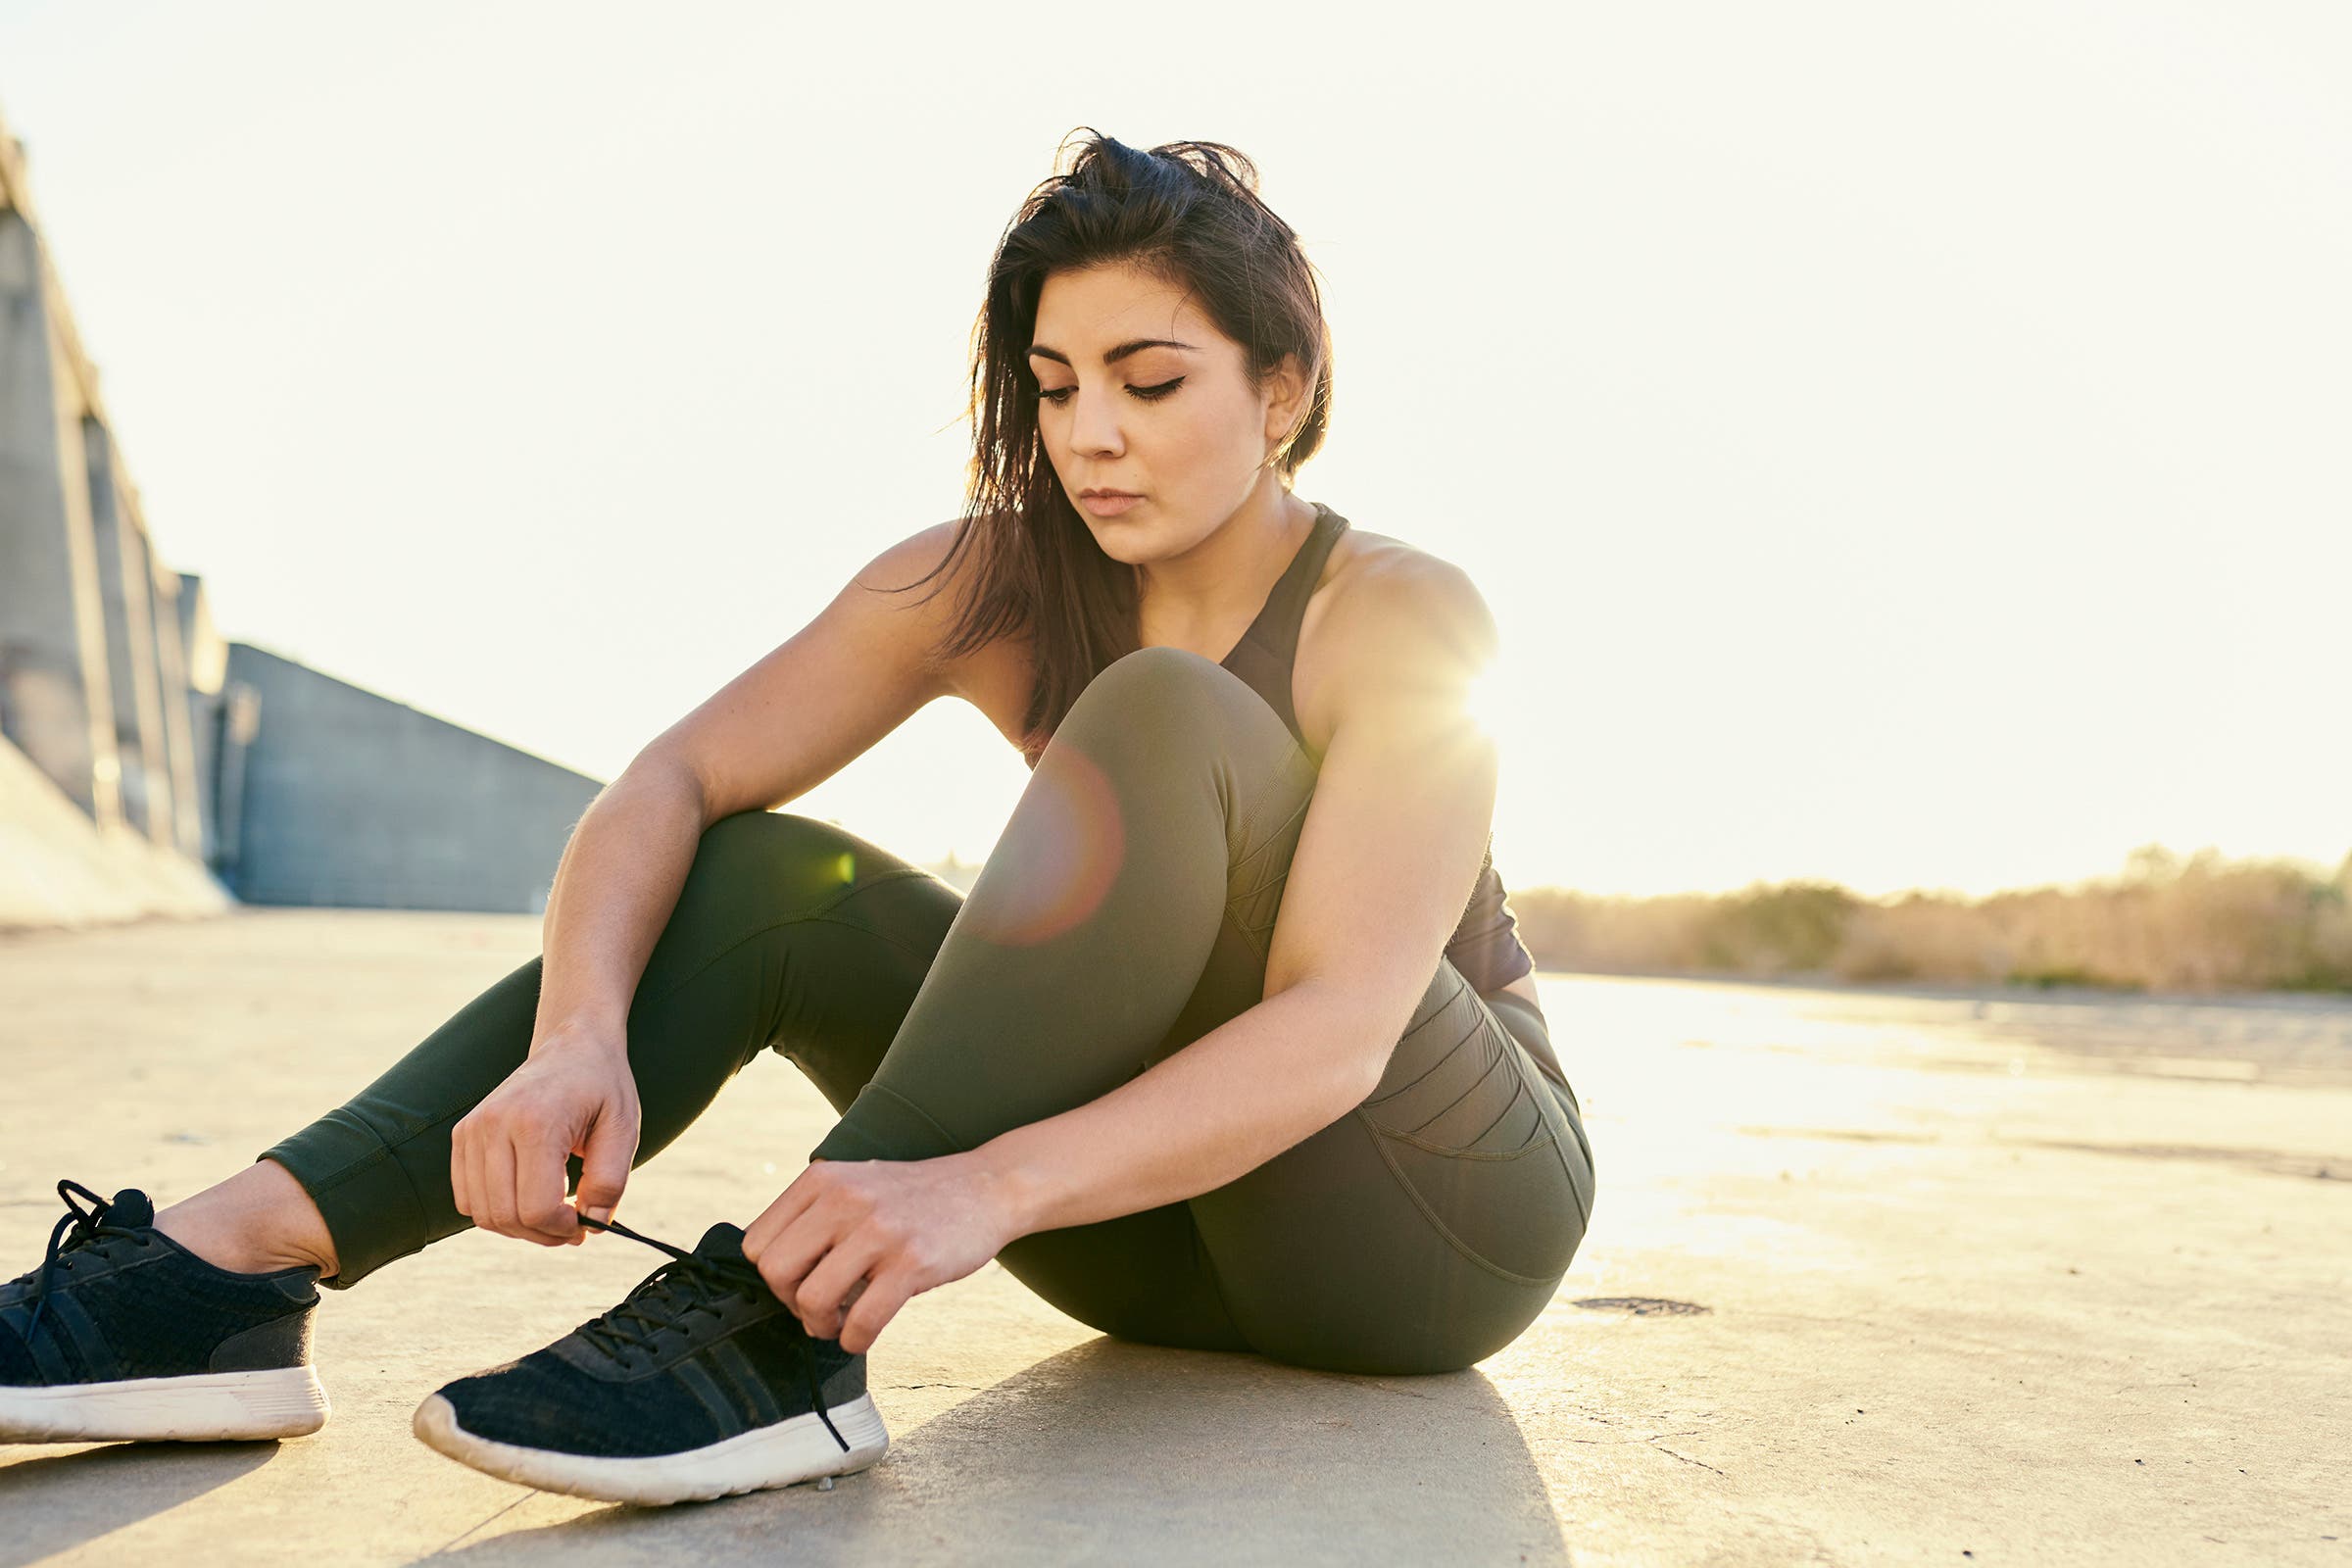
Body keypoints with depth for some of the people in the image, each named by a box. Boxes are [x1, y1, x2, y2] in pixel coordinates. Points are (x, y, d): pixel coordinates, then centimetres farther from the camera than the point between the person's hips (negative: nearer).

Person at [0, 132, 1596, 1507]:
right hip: (1184, 1222, 4)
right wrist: (581, 1033, -32)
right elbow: (675, 780, -12)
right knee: (760, 880, -15)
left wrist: (979, 1192, -44)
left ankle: (786, 1331, -37)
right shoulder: (989, 584, -4)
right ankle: (223, 1266, -26)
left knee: (1164, 717, -30)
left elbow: (1337, 1028, -30)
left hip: (1448, 1219, -4)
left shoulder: (1403, 617, -18)